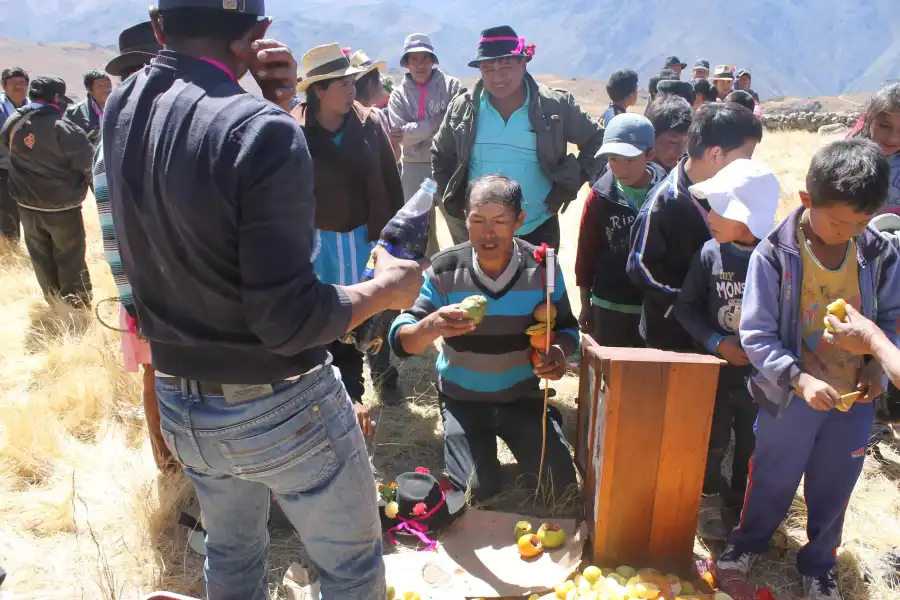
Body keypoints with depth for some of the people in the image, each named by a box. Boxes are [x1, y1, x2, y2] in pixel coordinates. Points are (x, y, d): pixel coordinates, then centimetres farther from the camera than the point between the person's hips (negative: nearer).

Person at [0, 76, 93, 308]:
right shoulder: (62, 127, -22)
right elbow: (86, 161, -18)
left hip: (27, 205, 6)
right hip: (62, 206, -6)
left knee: (41, 257, 18)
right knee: (70, 258, 6)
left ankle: (54, 303, 30)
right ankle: (78, 305, 14)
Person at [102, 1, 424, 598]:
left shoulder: (121, 108, -4)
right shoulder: (260, 129, -25)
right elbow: (288, 320, -27)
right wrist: (388, 286, -10)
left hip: (181, 405, 7)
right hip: (280, 408, -7)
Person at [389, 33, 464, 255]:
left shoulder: (451, 86, -1)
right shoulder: (399, 95, 5)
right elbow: (399, 134, -8)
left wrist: (412, 130, -15)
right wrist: (437, 122, -15)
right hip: (415, 168, 3)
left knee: (460, 226, 4)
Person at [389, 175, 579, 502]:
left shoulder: (542, 267, -13)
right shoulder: (445, 269, -17)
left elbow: (566, 327, 1)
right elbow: (401, 339, -19)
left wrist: (559, 351, -24)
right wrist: (431, 327, -43)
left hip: (522, 395, 1)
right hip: (463, 398, -1)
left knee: (559, 486, -7)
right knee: (478, 491, -13)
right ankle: (481, 445, 20)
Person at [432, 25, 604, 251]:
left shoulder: (556, 106, -6)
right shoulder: (463, 108, -1)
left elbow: (597, 140, 5)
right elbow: (441, 156, 13)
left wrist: (570, 184, -5)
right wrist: (453, 200, 5)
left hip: (538, 230, -1)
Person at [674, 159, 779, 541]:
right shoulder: (710, 253, -10)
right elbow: (686, 306, -4)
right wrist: (718, 343, -14)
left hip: (761, 374, 0)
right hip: (714, 368, 1)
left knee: (752, 442, 16)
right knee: (712, 440, 15)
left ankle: (741, 498, 40)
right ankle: (709, 499, 37)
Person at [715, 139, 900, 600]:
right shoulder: (774, 254, -19)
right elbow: (755, 334, -17)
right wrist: (799, 379, -28)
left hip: (854, 397, 3)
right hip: (791, 396, -3)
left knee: (834, 488, 20)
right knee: (773, 482, 17)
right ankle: (747, 544, 45)